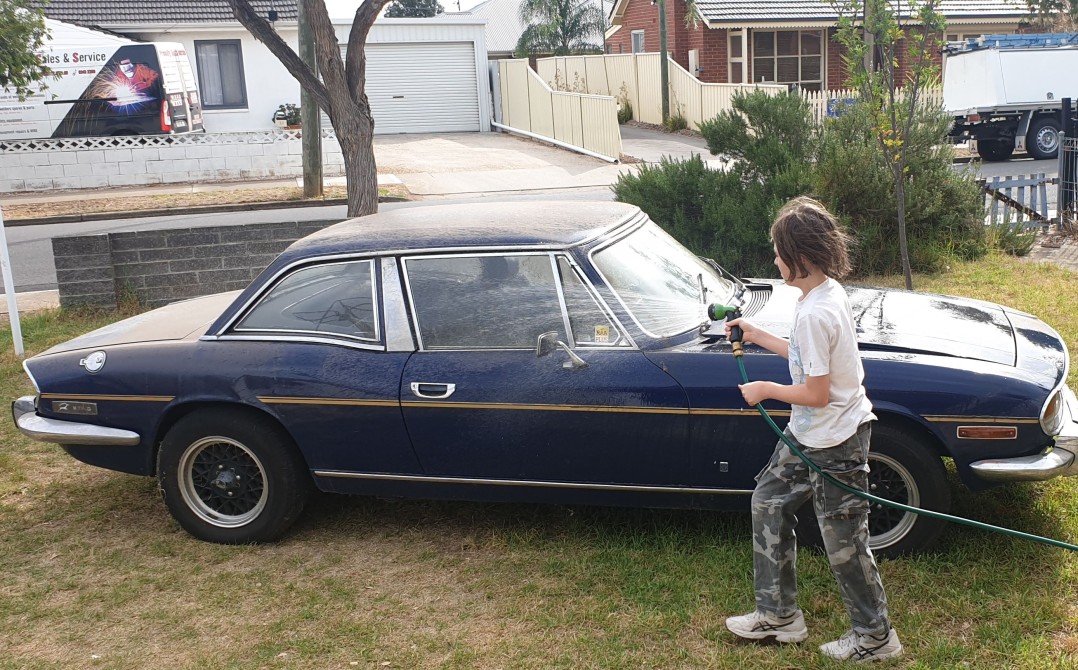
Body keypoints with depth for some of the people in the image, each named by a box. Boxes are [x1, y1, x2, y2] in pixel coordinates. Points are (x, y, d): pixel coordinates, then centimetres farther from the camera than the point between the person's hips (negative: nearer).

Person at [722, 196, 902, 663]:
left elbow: (816, 394, -25)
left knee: (843, 542, 5)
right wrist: (757, 336, 16)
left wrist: (765, 390, -11)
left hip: (834, 442, -10)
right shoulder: (829, 291, 2)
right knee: (769, 502, 17)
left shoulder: (814, 312, -28)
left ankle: (875, 638, 27)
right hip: (810, 433, 10)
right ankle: (778, 615, 29)